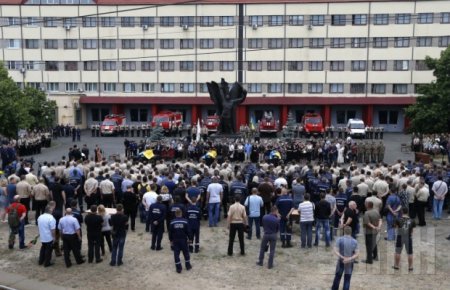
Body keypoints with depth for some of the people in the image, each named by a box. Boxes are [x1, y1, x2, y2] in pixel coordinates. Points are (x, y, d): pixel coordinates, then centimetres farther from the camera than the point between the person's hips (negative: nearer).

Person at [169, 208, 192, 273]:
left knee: (176, 254, 5)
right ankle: (188, 266, 23)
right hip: (183, 240, 0)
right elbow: (188, 231, -4)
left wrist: (171, 240, 9)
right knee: (186, 253, 14)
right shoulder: (185, 221, -8)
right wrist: (189, 238, 7)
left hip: (175, 240, 0)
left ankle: (178, 268, 4)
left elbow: (170, 232, -1)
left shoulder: (172, 222, -5)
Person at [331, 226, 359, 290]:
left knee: (337, 277, 17)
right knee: (347, 280, 9)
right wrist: (350, 258, -19)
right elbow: (357, 254, -11)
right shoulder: (354, 241, -6)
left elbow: (336, 251, -19)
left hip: (341, 261, 0)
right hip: (350, 263, 1)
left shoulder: (339, 239, -12)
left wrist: (343, 257, -20)